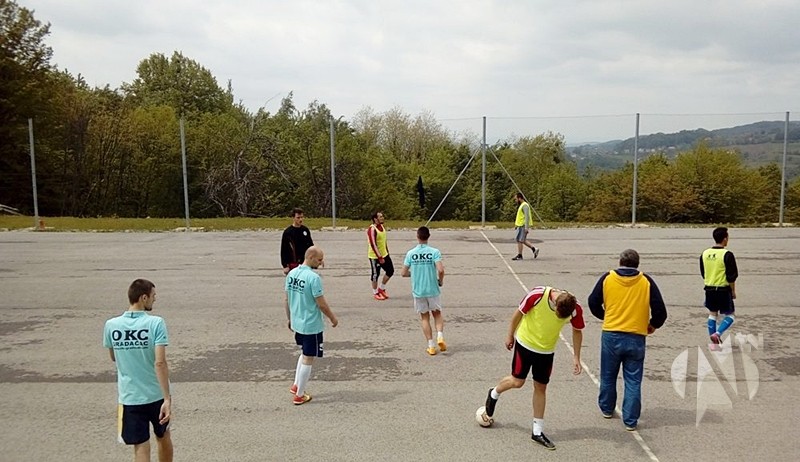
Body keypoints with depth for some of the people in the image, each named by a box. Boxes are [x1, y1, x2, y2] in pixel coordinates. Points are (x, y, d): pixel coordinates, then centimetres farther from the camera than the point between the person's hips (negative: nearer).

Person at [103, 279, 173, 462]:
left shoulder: (111, 325, -4)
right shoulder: (155, 323, -16)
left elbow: (114, 358, 13)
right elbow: (160, 363, -22)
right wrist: (167, 399, -21)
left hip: (130, 397, 1)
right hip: (157, 395, -1)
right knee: (163, 438, 23)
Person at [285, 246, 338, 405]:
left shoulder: (292, 273, 1)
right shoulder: (313, 277, -22)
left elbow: (286, 299, 9)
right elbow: (321, 304, -18)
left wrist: (290, 319, 20)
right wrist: (333, 318, -3)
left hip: (297, 323, 8)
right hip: (312, 325, -8)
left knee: (304, 354, 26)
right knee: (308, 359, 6)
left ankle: (296, 385, 30)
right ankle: (299, 395, 15)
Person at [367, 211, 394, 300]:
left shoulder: (382, 226, 6)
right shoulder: (372, 229, -21)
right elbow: (373, 245, -24)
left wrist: (387, 252, 17)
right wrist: (379, 257, -24)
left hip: (384, 254, 8)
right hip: (375, 256, -8)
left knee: (390, 271, 9)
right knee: (375, 275, 4)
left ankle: (381, 288, 25)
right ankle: (375, 293, 20)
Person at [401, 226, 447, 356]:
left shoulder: (410, 253, -4)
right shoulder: (434, 252, -9)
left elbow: (404, 273, -1)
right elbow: (441, 270, -20)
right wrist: (440, 281, 0)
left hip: (418, 291, 1)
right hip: (432, 290, -1)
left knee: (424, 318, 11)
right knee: (437, 314, 18)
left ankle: (431, 346, 10)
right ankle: (440, 336, -3)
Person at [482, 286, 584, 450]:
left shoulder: (575, 309, -19)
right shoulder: (537, 295, -29)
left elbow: (577, 331, 0)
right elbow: (519, 312, -12)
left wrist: (576, 357, -2)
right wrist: (510, 335, -1)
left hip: (546, 351, 3)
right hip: (525, 343, -2)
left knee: (541, 387, 8)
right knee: (517, 382, 3)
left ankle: (538, 431, 20)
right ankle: (494, 394, 35)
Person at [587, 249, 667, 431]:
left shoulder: (607, 278, -1)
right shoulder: (646, 281, -2)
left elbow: (593, 302, 6)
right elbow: (660, 310, -2)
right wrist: (653, 325, 17)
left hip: (611, 336, 1)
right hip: (636, 339, -1)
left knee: (608, 376, 19)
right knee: (633, 381, 8)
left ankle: (607, 409, 35)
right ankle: (630, 421, 10)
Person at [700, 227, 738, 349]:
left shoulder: (705, 253, 3)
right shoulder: (727, 254, -15)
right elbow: (732, 276, -14)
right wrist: (733, 291, -2)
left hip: (709, 289, 5)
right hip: (723, 290, -5)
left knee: (712, 314, 14)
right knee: (729, 316, 9)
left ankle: (714, 343, 16)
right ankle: (717, 333, -12)